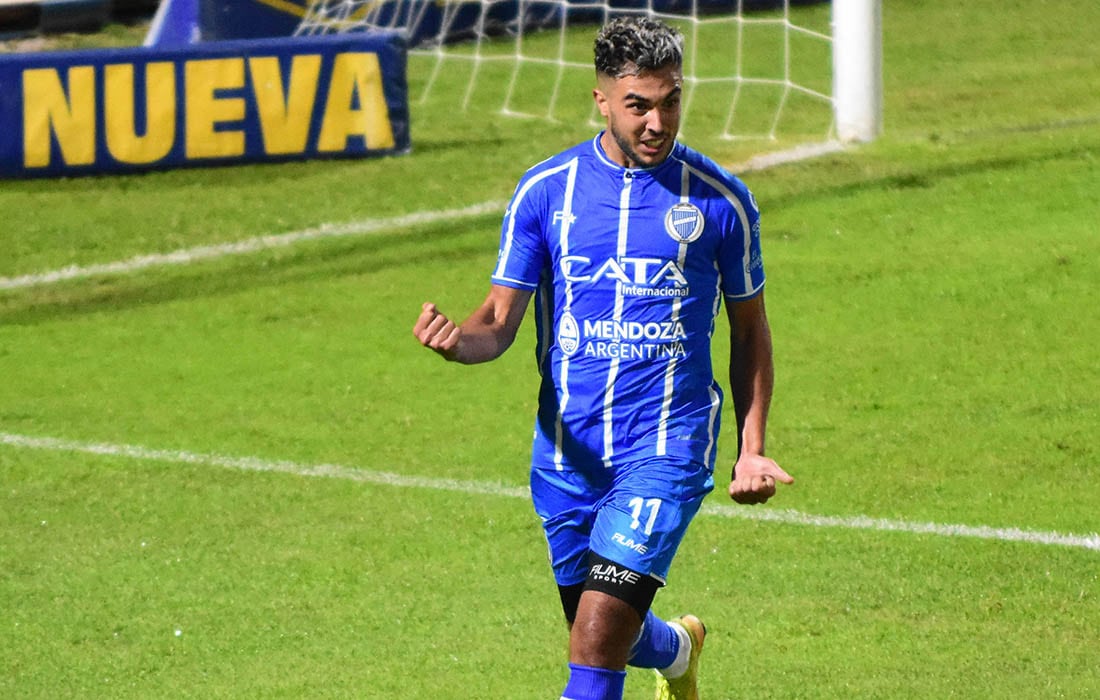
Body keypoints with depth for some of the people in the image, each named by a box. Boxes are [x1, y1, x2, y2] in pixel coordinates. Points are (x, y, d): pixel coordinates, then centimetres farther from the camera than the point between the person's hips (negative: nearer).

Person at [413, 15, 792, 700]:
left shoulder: (721, 199, -1)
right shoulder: (544, 191, 1)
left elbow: (750, 330, 10)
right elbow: (500, 320, 2)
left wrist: (752, 451, 4)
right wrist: (457, 340, -22)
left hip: (668, 445, -3)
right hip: (566, 454, 3)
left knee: (597, 639, -17)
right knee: (607, 635, 16)